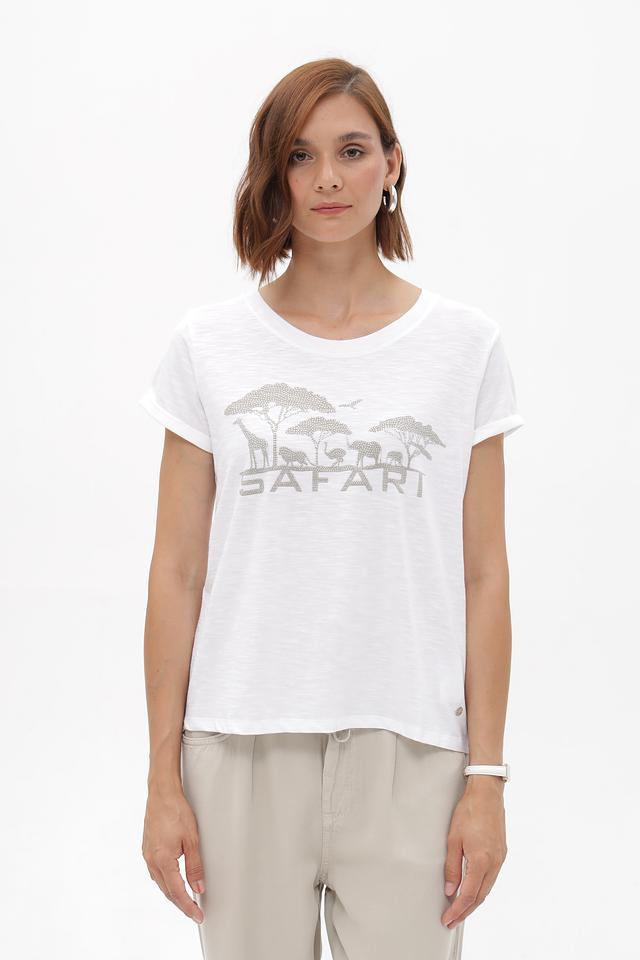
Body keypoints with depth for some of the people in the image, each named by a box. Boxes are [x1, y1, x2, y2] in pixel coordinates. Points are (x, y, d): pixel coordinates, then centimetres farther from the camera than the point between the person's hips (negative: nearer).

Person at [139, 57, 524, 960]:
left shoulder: (467, 345, 2)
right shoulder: (209, 344, 2)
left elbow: (484, 578, 1)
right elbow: (177, 573, 2)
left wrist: (486, 779, -2)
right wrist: (164, 780, 0)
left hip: (409, 752, 0)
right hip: (244, 750, 1)